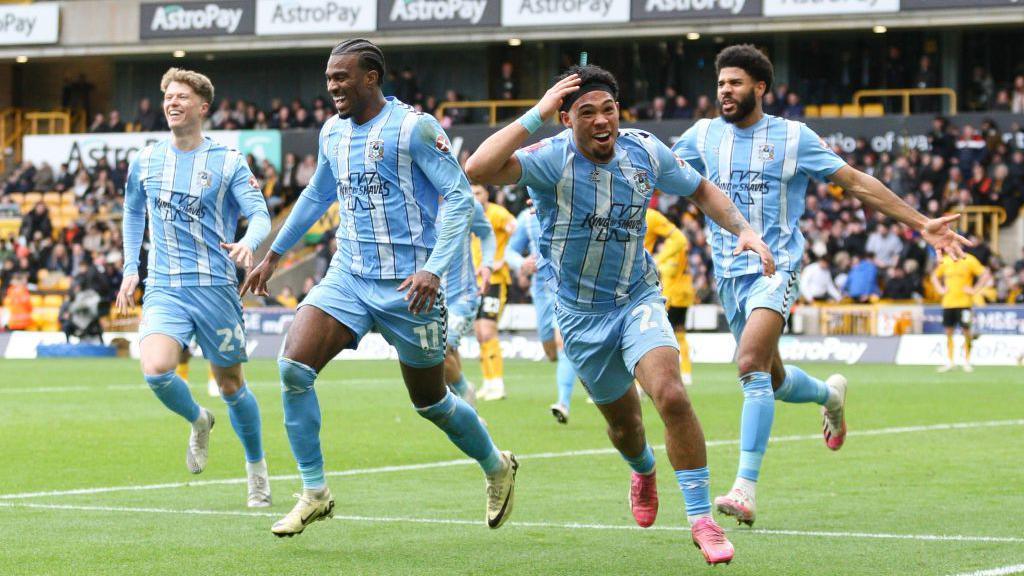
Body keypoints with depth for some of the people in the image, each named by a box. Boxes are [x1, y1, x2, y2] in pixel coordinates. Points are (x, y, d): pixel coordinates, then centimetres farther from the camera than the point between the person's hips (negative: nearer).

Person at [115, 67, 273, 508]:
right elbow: (133, 212, 26)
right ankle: (199, 422, 10)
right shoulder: (144, 162, 9)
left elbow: (260, 214, -9)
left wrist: (248, 242, -31)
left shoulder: (228, 162, -1)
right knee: (155, 371, -22)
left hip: (215, 286, -2)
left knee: (230, 385, 6)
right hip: (163, 289, 2)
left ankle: (256, 467, 29)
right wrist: (130, 269, 17)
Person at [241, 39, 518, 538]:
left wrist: (434, 268, -25)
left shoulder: (412, 127, -11)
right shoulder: (332, 132, 10)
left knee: (430, 400, 6)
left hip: (405, 285, -5)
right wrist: (273, 256, 30)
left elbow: (459, 196, -14)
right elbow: (317, 196, 27)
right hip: (348, 276, 5)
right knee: (294, 366, -16)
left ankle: (497, 468, 35)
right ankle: (314, 493, -6)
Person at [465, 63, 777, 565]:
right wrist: (535, 116, -38)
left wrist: (744, 230, -5)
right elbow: (478, 169, -40)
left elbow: (700, 190, 10)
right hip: (580, 313, -1)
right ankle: (643, 471, 54)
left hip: (639, 299, 1)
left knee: (670, 395, -24)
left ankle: (701, 519, -14)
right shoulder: (552, 159, -21)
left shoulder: (645, 152, -10)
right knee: (622, 420, 15)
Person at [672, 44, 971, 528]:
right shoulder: (704, 136, 8)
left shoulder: (793, 137, 0)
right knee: (772, 380, 13)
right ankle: (830, 394, 50)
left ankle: (745, 489, -28)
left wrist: (920, 224, 0)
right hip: (729, 275, 5)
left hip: (776, 269, -5)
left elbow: (857, 183, 3)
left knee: (751, 365, -25)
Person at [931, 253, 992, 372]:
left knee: (966, 331, -5)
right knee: (948, 332, 4)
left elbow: (986, 275, -8)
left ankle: (967, 362, 4)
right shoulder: (945, 261, 10)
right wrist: (940, 289, 10)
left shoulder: (969, 261, -5)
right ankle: (949, 362, 10)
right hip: (948, 303, 4)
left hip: (964, 303, -4)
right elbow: (935, 276, 25)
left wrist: (975, 290, -11)